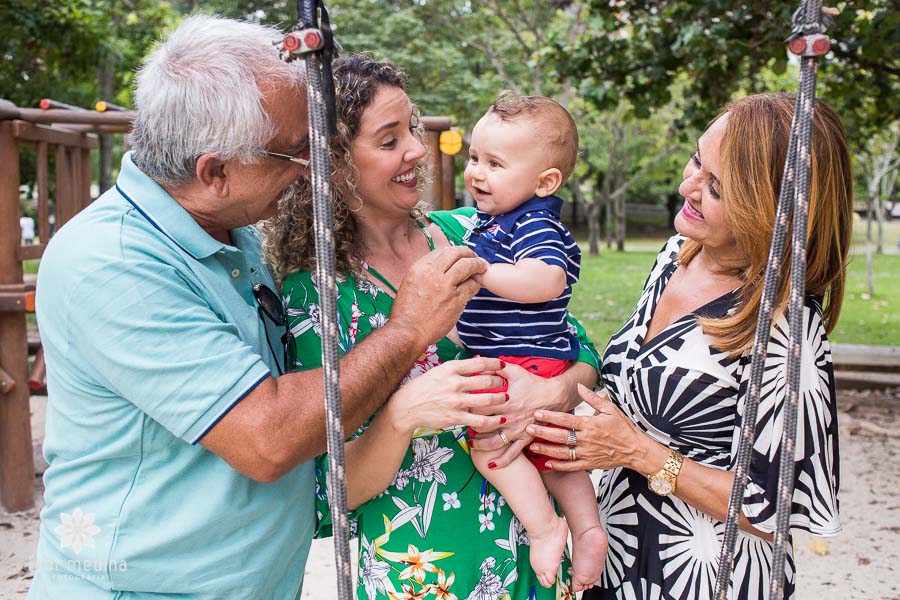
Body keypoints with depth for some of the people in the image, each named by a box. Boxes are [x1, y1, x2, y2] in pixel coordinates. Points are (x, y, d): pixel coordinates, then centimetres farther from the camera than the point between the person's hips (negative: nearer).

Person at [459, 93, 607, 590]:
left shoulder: (534, 225, -18)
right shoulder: (494, 220, 13)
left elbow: (547, 280, -37)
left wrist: (477, 269, -36)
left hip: (526, 360, -11)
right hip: (508, 358, 11)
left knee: (489, 440, -12)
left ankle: (544, 527, -1)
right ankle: (587, 530, 28)